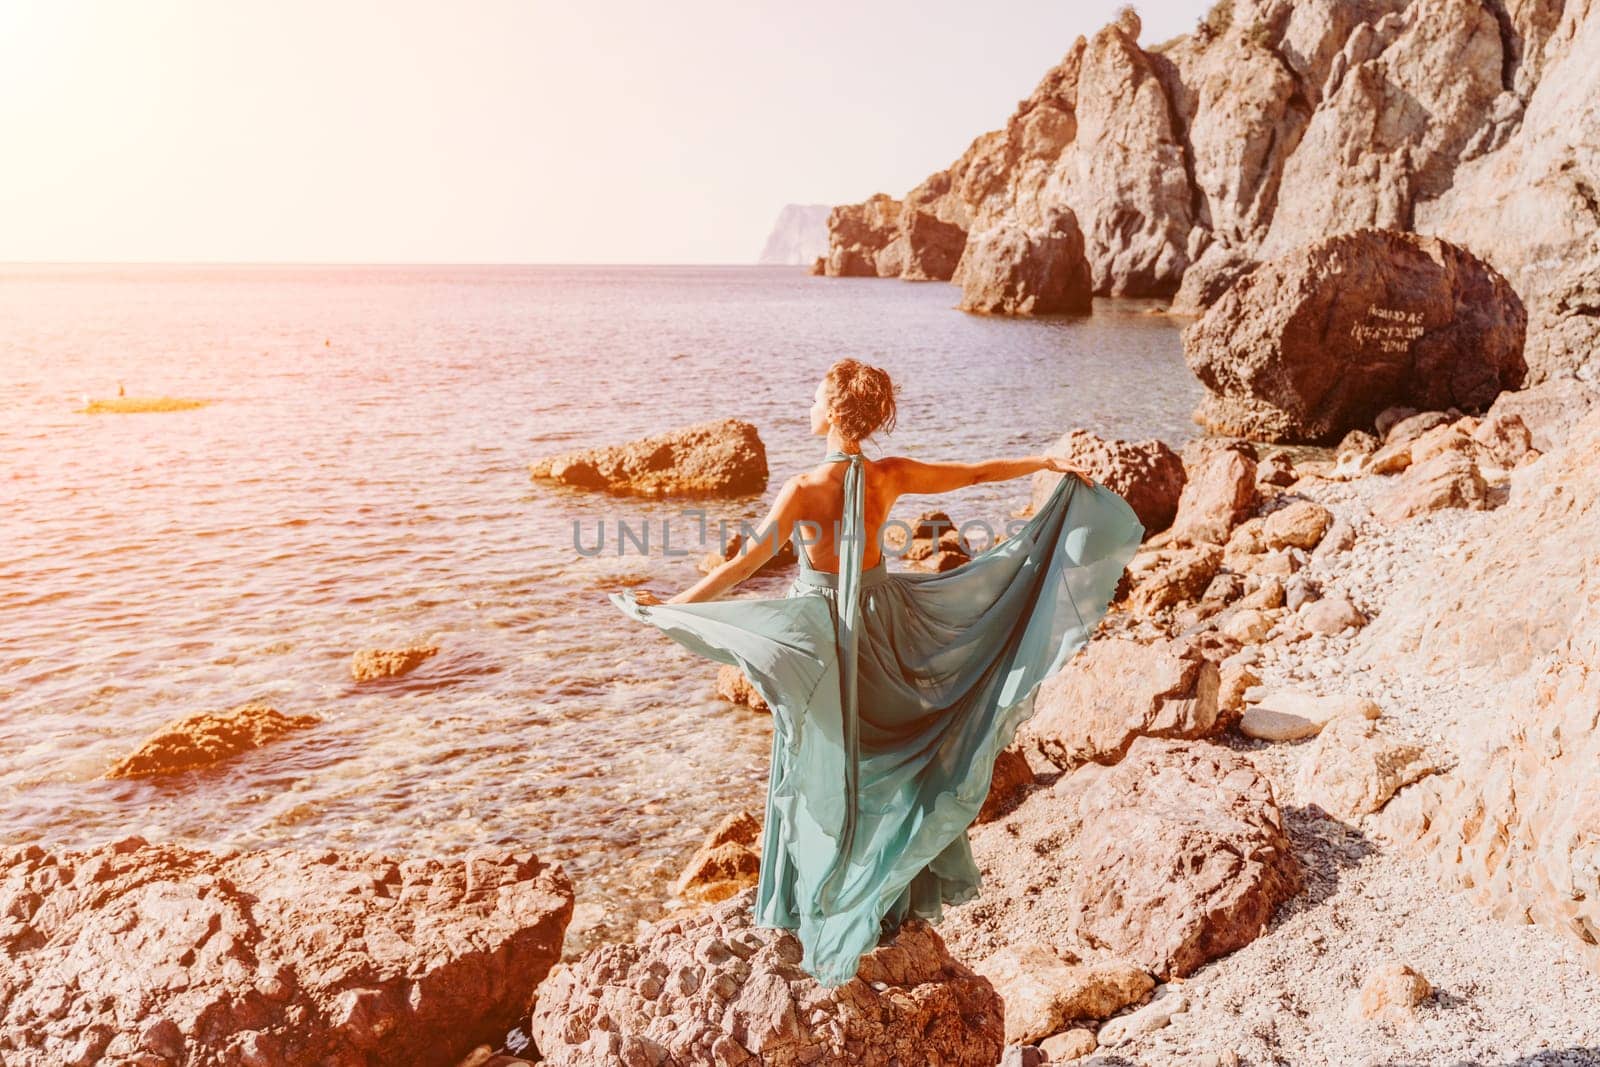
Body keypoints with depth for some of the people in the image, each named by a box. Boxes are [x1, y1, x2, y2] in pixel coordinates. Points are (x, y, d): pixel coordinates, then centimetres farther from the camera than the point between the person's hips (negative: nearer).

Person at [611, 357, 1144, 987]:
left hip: (821, 626, -4)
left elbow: (746, 563, -26)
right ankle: (897, 895, 33)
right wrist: (1047, 463, 15)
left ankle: (831, 911, 22)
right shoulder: (890, 477, -9)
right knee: (886, 749, 20)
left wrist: (671, 605, -23)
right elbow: (977, 473, 1)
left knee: (825, 771, 9)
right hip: (881, 614, 5)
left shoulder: (804, 488, -22)